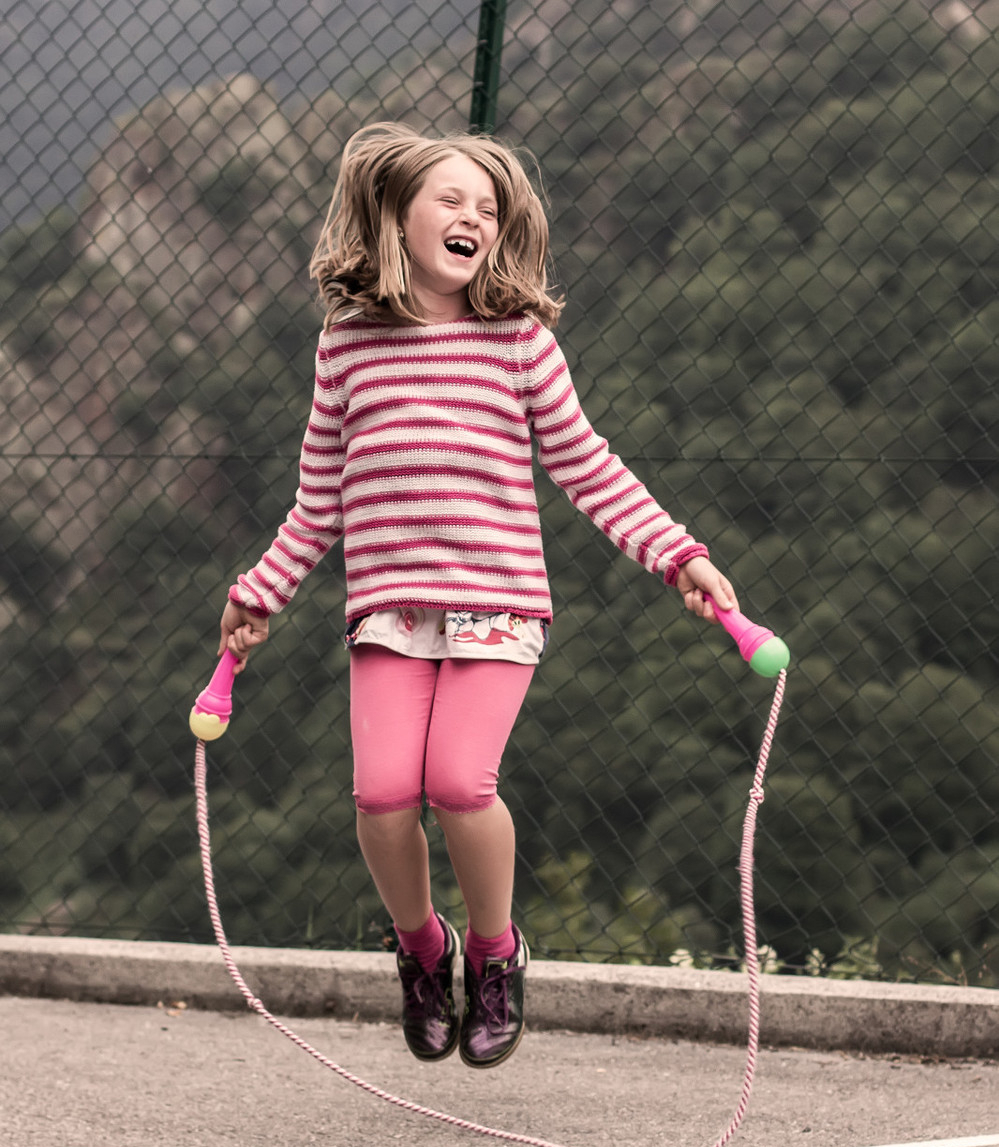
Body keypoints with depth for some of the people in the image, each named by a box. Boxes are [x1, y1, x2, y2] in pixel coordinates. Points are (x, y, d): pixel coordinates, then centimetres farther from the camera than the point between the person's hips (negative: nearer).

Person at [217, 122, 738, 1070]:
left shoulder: (520, 338, 5)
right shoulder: (347, 343, 9)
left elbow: (587, 469, 10)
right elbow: (320, 499, 20)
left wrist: (678, 555, 2)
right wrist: (262, 595, 21)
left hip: (497, 599, -2)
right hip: (387, 603, 2)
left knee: (459, 780, -20)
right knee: (383, 790, -15)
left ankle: (494, 951, 7)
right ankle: (421, 947, 15)